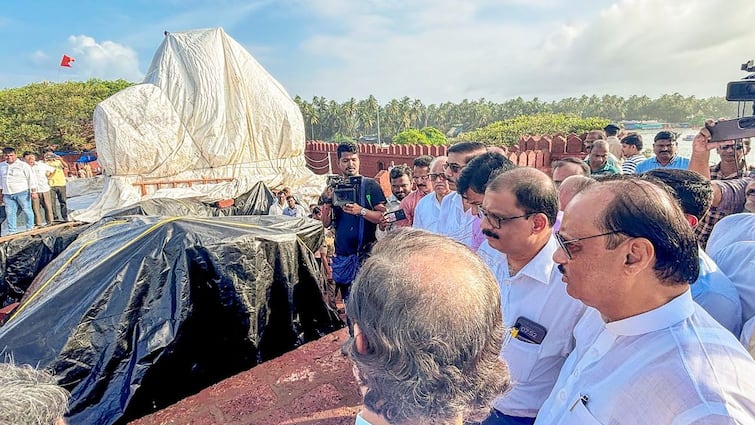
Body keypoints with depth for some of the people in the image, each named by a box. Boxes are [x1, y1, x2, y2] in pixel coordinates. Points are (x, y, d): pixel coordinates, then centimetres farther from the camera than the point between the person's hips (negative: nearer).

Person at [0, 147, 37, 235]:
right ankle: (11, 231, 9)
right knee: (9, 213, 4)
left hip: (22, 192, -5)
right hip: (7, 194, 5)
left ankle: (30, 228, 11)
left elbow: (31, 178, -5)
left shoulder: (23, 165, -4)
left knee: (27, 210, 1)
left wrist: (33, 192, -10)